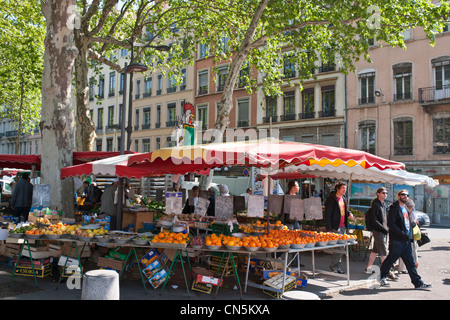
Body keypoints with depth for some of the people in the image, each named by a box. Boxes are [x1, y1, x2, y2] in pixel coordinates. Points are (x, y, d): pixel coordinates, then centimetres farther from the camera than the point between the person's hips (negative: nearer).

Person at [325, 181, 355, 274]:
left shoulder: (343, 199, 14)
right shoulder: (331, 199, -11)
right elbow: (327, 215, -12)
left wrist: (349, 214, 5)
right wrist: (329, 229, -17)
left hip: (342, 226, 8)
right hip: (335, 227, -8)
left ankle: (337, 266, 21)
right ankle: (333, 265, 6)